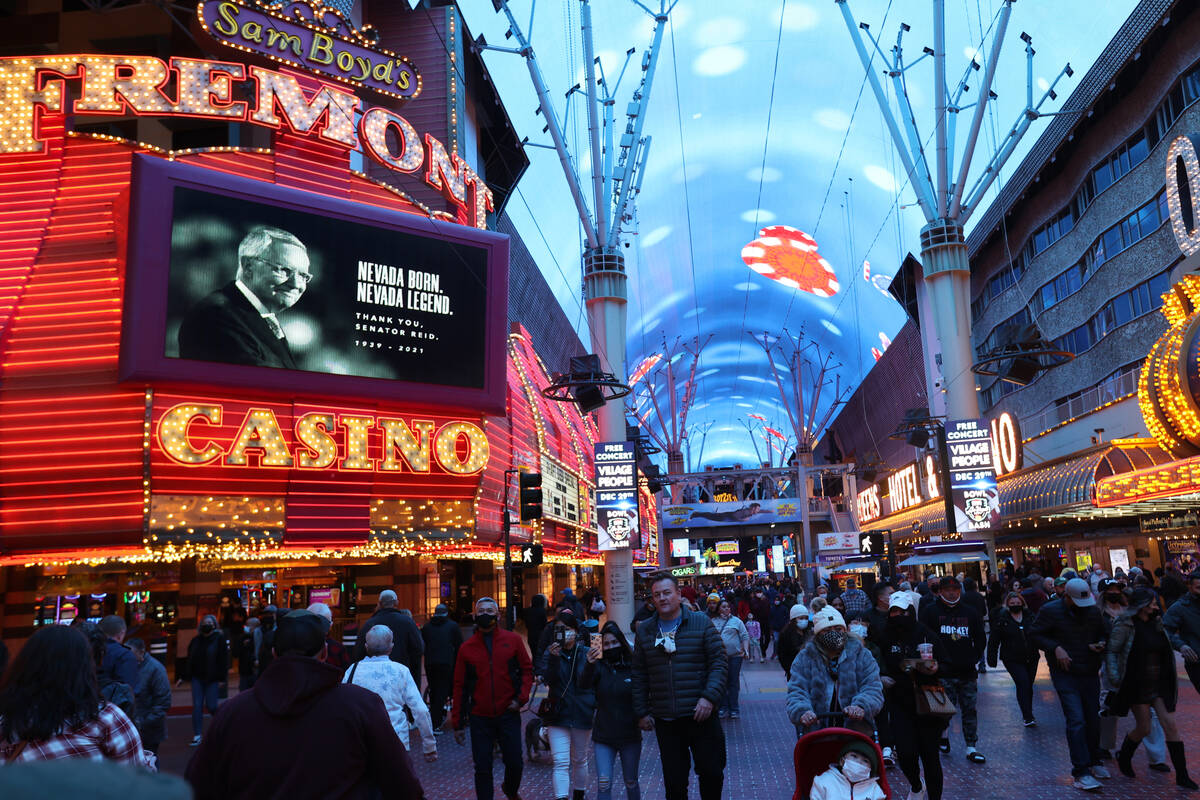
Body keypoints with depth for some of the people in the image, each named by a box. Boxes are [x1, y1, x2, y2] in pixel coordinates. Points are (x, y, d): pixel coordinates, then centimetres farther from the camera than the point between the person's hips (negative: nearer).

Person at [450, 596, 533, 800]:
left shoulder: (512, 640, 0)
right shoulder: (467, 648, 1)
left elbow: (527, 670, 6)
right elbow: (459, 686, 5)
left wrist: (521, 698, -8)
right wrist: (457, 723, 4)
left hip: (508, 714, 0)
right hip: (480, 718, 0)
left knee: (515, 762, 6)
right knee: (482, 768, 2)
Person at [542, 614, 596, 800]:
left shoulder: (586, 652, 0)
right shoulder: (551, 652, 0)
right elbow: (549, 681, -13)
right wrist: (553, 659, -25)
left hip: (582, 713, 1)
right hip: (558, 713, -1)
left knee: (579, 759, 15)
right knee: (561, 762, -9)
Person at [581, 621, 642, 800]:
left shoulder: (633, 666, -5)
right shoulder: (599, 667, -5)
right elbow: (584, 684, -24)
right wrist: (589, 664, -42)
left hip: (630, 736, 1)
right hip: (603, 737, 0)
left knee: (631, 782, 14)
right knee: (604, 785, -5)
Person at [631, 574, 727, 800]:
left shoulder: (701, 622, 0)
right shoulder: (645, 630, 8)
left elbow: (719, 662, -3)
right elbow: (639, 675, 12)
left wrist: (709, 697, -14)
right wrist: (641, 712, 8)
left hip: (700, 714, -2)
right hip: (664, 720, 2)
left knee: (712, 773, 4)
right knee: (674, 781, 7)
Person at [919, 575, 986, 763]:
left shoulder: (971, 611, 11)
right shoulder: (930, 611, 0)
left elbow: (981, 639, 17)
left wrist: (974, 658, 7)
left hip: (967, 671, 3)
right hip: (943, 672, -3)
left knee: (969, 709, 7)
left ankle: (971, 748, 15)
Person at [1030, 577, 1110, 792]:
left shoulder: (1093, 611, 6)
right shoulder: (1050, 610, -8)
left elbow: (1103, 633, 20)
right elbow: (1035, 634, -4)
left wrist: (1101, 643, -3)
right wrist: (1055, 648, -18)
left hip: (1090, 674, 5)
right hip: (1065, 674, -5)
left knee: (1093, 720, 13)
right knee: (1076, 721, -13)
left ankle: (1093, 762, 32)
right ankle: (1081, 772, -10)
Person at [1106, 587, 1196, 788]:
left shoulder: (1156, 623, 8)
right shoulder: (1125, 625, -11)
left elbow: (1165, 653, 18)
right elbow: (1111, 651, -10)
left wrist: (1172, 682, 16)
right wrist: (1115, 679, -17)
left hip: (1159, 684, 5)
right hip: (1137, 686, -5)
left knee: (1170, 726, -1)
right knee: (1143, 728, 1)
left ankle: (1182, 775, 4)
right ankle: (1124, 758, 28)